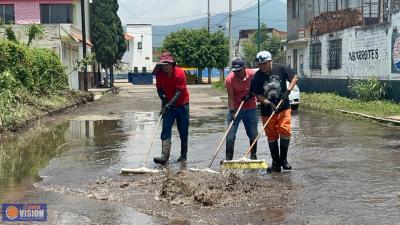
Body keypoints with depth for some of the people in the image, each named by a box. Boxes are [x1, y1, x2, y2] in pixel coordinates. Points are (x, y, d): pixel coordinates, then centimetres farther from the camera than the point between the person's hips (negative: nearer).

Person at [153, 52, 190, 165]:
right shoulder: (159, 74, -8)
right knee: (166, 131, -10)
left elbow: (178, 93, -23)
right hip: (168, 106, 3)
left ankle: (183, 156, 19)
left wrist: (167, 105, -28)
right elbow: (159, 89, 5)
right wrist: (164, 101, -10)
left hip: (182, 105, -3)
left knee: (183, 132, 5)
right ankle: (164, 156, -16)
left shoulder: (179, 73, -20)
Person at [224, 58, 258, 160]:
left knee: (253, 134, 9)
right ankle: (228, 159, 2)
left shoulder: (252, 75, -13)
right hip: (235, 109, -1)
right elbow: (230, 96, -15)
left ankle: (253, 156, 25)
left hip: (250, 108, 1)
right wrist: (232, 111, -24)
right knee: (230, 135, -5)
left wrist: (250, 94, -13)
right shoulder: (229, 78, -15)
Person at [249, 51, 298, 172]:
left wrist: (288, 91, -11)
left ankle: (283, 159, 7)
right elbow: (257, 95, -4)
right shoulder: (257, 76, -6)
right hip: (267, 111, 1)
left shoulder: (280, 68, -7)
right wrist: (268, 103, -18)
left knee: (285, 131, -12)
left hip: (283, 108, -1)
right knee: (272, 137, 5)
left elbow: (294, 78, 3)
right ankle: (276, 163, 16)